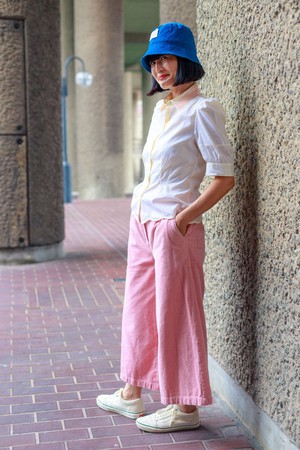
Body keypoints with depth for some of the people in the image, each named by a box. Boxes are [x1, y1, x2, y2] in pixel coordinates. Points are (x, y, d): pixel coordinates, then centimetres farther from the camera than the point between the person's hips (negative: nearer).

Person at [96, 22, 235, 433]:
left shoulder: (201, 109, -11)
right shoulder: (162, 109, 14)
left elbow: (224, 178, -15)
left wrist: (182, 218, -18)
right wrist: (144, 208, 14)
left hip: (174, 226, -9)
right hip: (142, 221, 9)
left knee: (175, 313, -1)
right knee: (138, 307, 15)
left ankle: (185, 407, 12)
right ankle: (132, 394, 28)